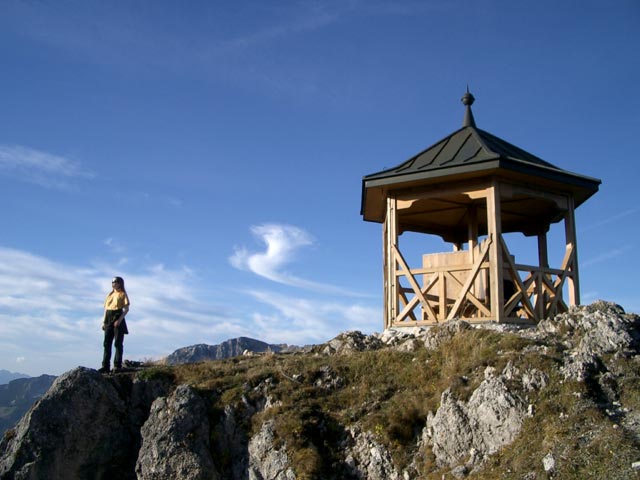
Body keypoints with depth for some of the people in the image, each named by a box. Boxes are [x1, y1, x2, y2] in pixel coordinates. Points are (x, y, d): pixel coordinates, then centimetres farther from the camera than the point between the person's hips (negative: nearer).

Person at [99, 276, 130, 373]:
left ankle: (117, 365, -4)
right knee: (107, 343, 2)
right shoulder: (110, 295, 21)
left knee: (118, 343, -6)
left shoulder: (122, 294, 1)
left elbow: (126, 309, -6)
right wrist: (104, 321, 9)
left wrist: (119, 320, -18)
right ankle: (106, 366, 3)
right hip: (108, 319, 6)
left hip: (118, 319, -6)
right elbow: (106, 308, 19)